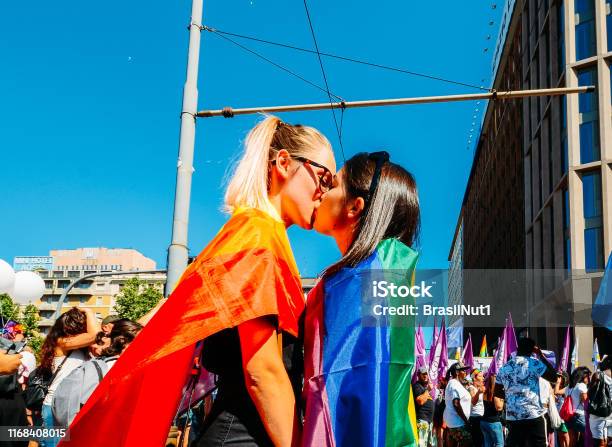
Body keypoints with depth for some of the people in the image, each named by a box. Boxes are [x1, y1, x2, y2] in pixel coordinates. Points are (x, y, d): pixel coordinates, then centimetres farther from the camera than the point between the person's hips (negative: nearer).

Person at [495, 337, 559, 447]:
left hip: (512, 417, 4)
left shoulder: (504, 368, 11)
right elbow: (554, 377, -3)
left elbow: (497, 392, 15)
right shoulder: (534, 364, -5)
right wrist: (541, 356, 3)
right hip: (533, 415, -4)